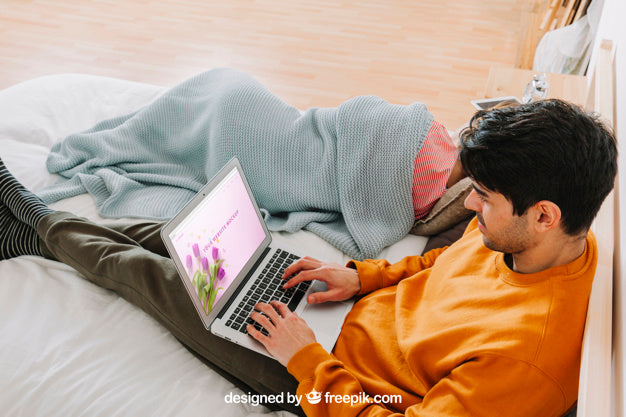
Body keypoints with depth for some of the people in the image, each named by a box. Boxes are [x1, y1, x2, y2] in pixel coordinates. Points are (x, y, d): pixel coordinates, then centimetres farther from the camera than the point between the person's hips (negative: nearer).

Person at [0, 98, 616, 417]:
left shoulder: (526, 356, -34)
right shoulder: (553, 241, -9)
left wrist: (306, 360, -19)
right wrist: (361, 276, 0)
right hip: (358, 311, 7)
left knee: (148, 273, 2)